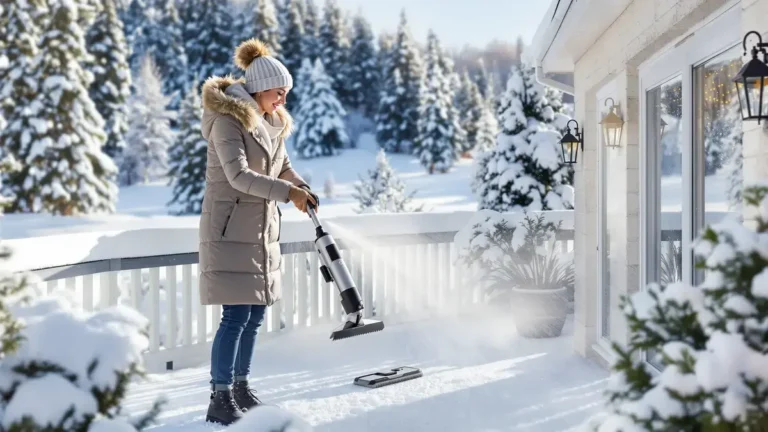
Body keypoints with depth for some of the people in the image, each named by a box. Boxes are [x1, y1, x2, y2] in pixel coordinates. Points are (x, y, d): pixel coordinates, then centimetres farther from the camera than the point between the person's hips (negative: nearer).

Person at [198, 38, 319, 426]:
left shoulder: (271, 122, 11)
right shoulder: (228, 120, -14)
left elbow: (282, 168, 19)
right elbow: (238, 175, -24)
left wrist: (301, 187, -2)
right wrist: (287, 193, -30)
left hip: (262, 229, 8)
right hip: (230, 229, -8)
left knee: (256, 313, 11)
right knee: (235, 316, -10)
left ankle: (241, 386, 24)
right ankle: (220, 398, -3)